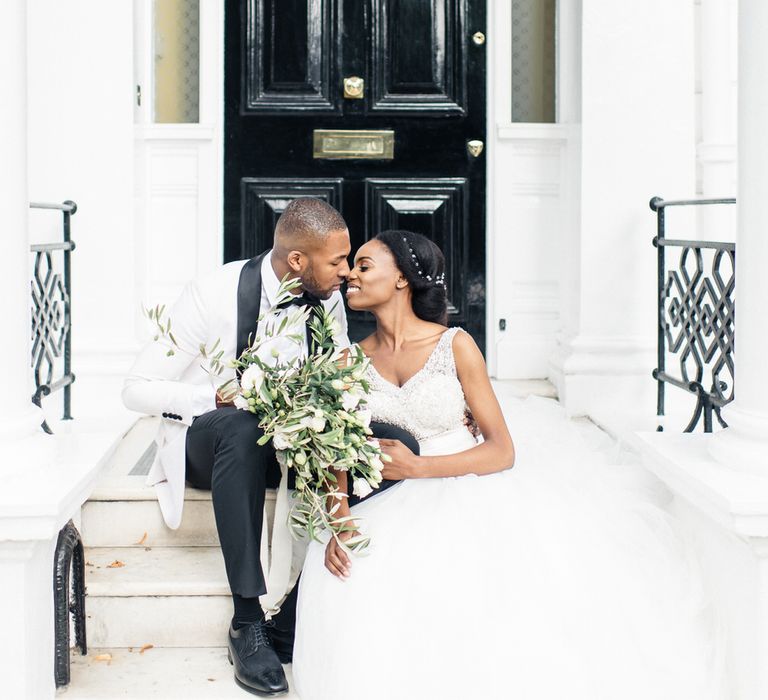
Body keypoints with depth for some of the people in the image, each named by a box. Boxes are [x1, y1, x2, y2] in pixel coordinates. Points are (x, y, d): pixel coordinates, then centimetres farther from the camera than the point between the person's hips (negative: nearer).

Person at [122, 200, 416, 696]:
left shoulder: (328, 299, -5)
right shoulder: (216, 295, -19)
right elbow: (138, 389, -14)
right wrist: (222, 396, -28)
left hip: (290, 439, 5)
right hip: (207, 438, -5)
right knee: (244, 428, -41)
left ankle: (294, 620, -20)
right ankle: (248, 622, -32)